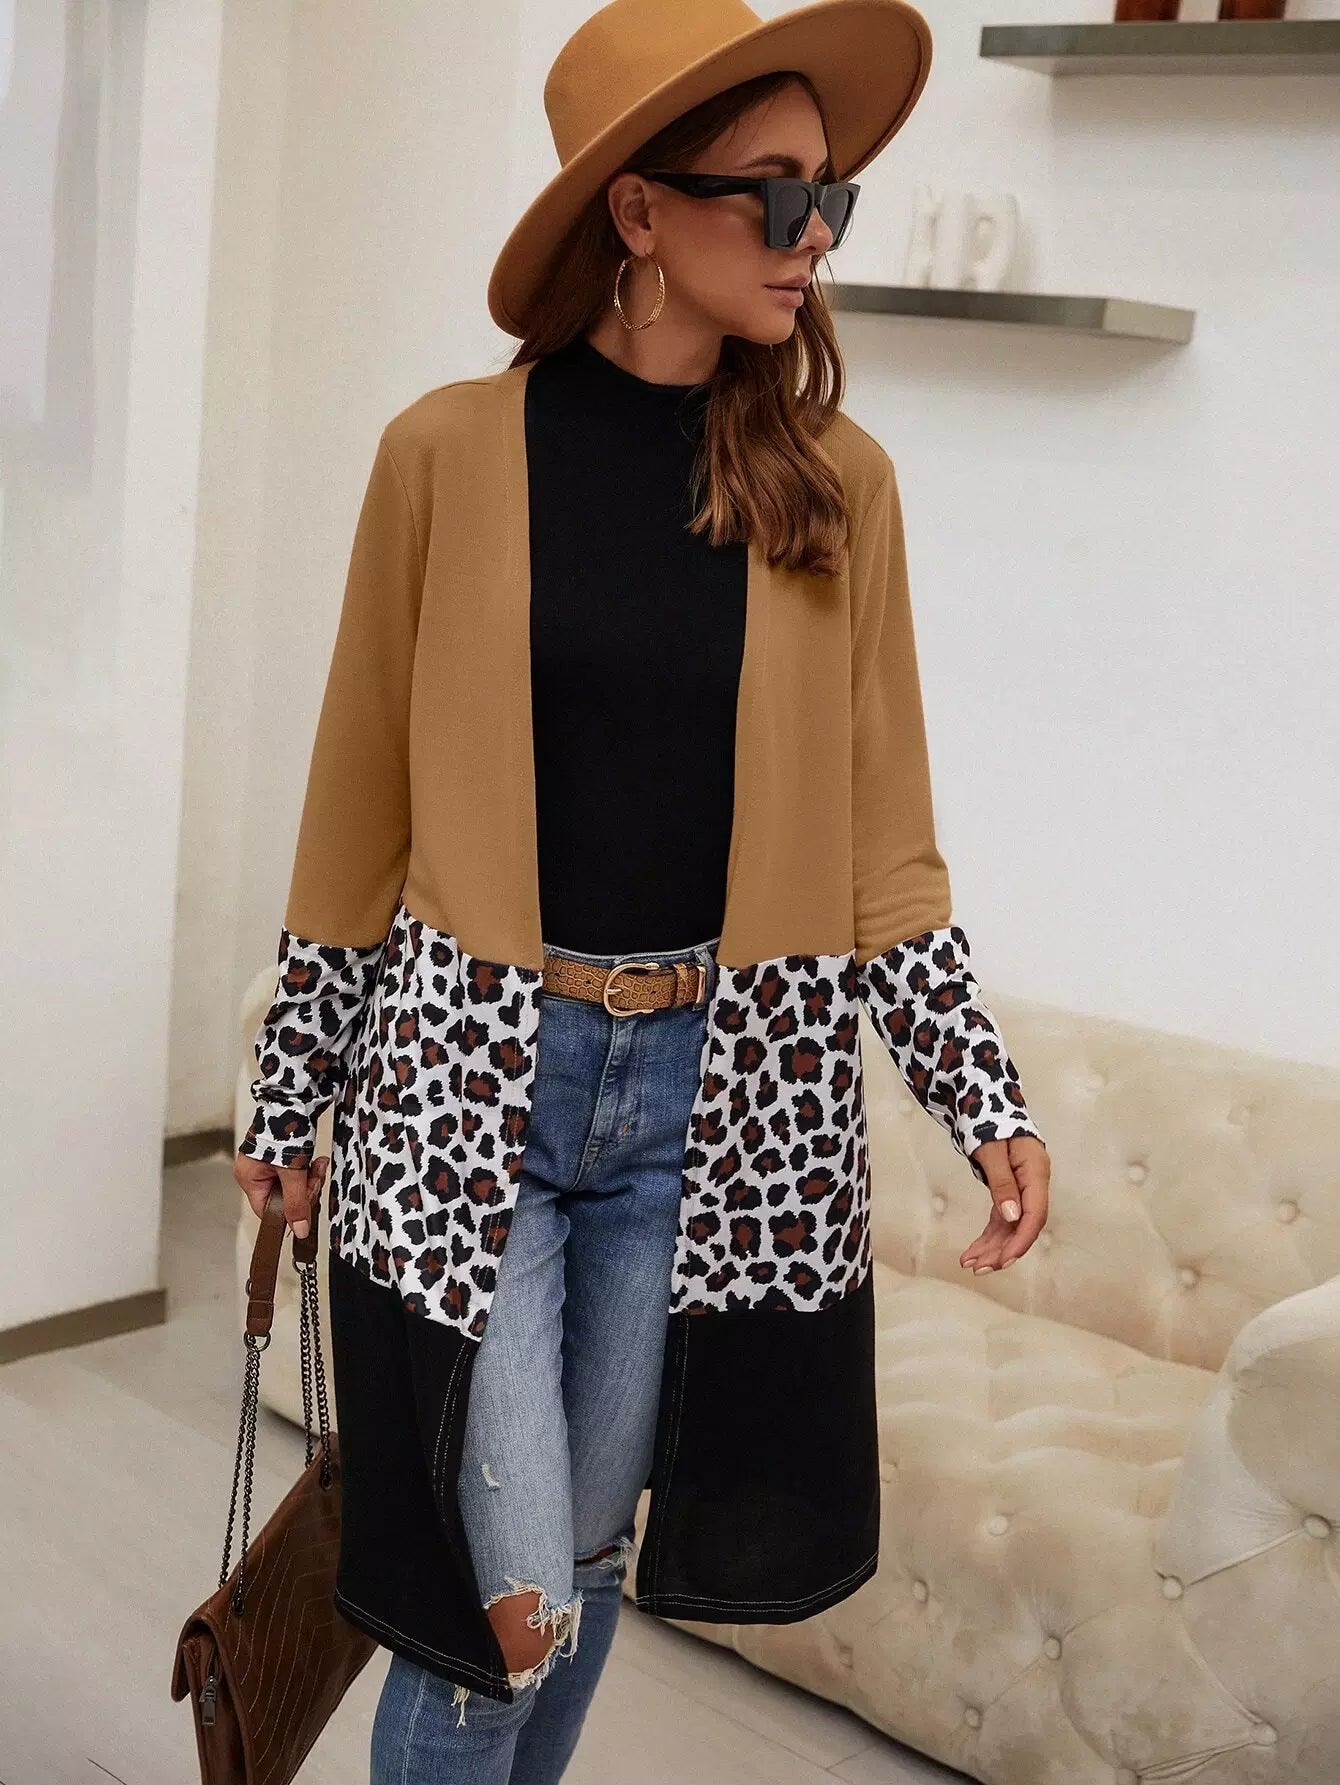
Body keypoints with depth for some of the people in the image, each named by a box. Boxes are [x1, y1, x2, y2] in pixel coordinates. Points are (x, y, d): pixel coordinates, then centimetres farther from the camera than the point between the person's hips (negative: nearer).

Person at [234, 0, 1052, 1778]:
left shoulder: (838, 483, 1)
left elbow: (878, 834, 5)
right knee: (502, 1598, 0)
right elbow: (364, 798, 2)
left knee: (592, 1558, 15)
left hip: (717, 1099, 2)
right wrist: (290, 1093, 8)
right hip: (468, 1081, -2)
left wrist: (985, 1097, -2)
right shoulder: (451, 451, -5)